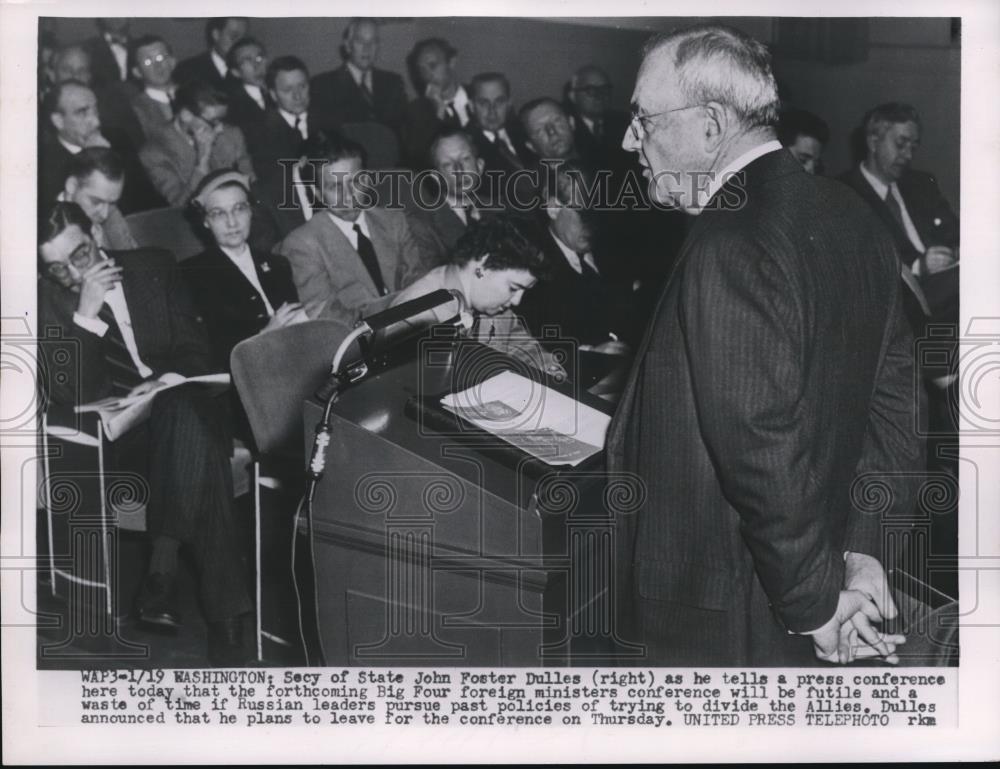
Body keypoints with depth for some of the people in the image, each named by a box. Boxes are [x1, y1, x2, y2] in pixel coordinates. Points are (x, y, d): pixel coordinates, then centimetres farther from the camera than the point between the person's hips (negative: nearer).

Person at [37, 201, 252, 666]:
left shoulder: (153, 268, 9)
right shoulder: (46, 302, 4)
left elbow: (196, 352, 8)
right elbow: (68, 395, -6)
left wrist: (168, 381, -15)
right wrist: (86, 313, -15)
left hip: (182, 407, 2)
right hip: (117, 434, -2)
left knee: (185, 412, -37)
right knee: (196, 454, -35)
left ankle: (162, 573, -33)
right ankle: (222, 616, -35)